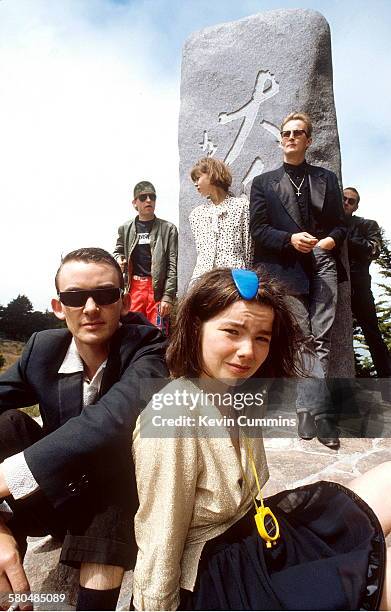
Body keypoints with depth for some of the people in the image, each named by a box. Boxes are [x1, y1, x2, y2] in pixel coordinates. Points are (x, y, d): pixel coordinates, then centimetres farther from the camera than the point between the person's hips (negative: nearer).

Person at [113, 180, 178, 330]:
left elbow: (172, 266, -2)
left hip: (158, 288, -2)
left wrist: (168, 296, -10)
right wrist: (118, 260, 1)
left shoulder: (168, 229, 2)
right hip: (134, 287, 2)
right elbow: (118, 251, 25)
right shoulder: (125, 228, 9)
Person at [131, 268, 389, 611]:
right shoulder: (172, 416, -29)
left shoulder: (241, 395, -3)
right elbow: (158, 550, -20)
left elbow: (241, 500, 7)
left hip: (257, 536, 8)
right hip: (212, 579, -7)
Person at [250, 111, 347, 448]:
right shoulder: (264, 182, 13)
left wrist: (332, 240, -6)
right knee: (305, 339, -6)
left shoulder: (327, 178, 20)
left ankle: (308, 412, 0)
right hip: (288, 267, -2)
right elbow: (258, 229, 4)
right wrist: (290, 239, -12)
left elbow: (340, 223, 17)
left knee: (320, 338, -5)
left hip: (323, 265, 2)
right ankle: (320, 413, 1)